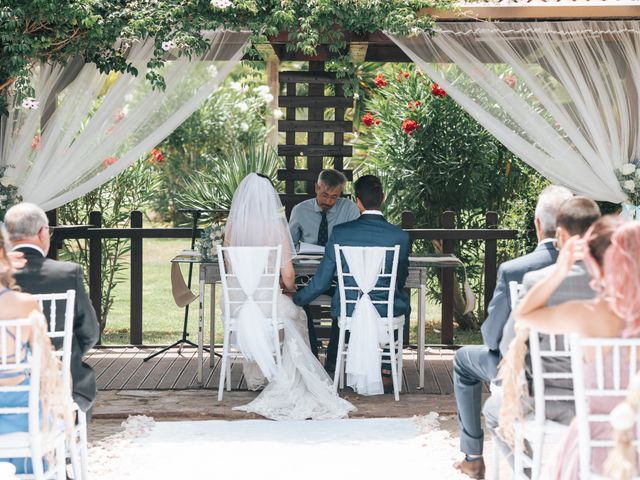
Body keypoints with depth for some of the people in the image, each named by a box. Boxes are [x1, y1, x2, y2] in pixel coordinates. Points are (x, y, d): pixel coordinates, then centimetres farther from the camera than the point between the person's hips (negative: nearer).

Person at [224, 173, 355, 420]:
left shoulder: (232, 227, -3)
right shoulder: (275, 227, -11)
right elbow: (288, 275, -10)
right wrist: (290, 289, 13)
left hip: (238, 304, 3)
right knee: (298, 314, 30)